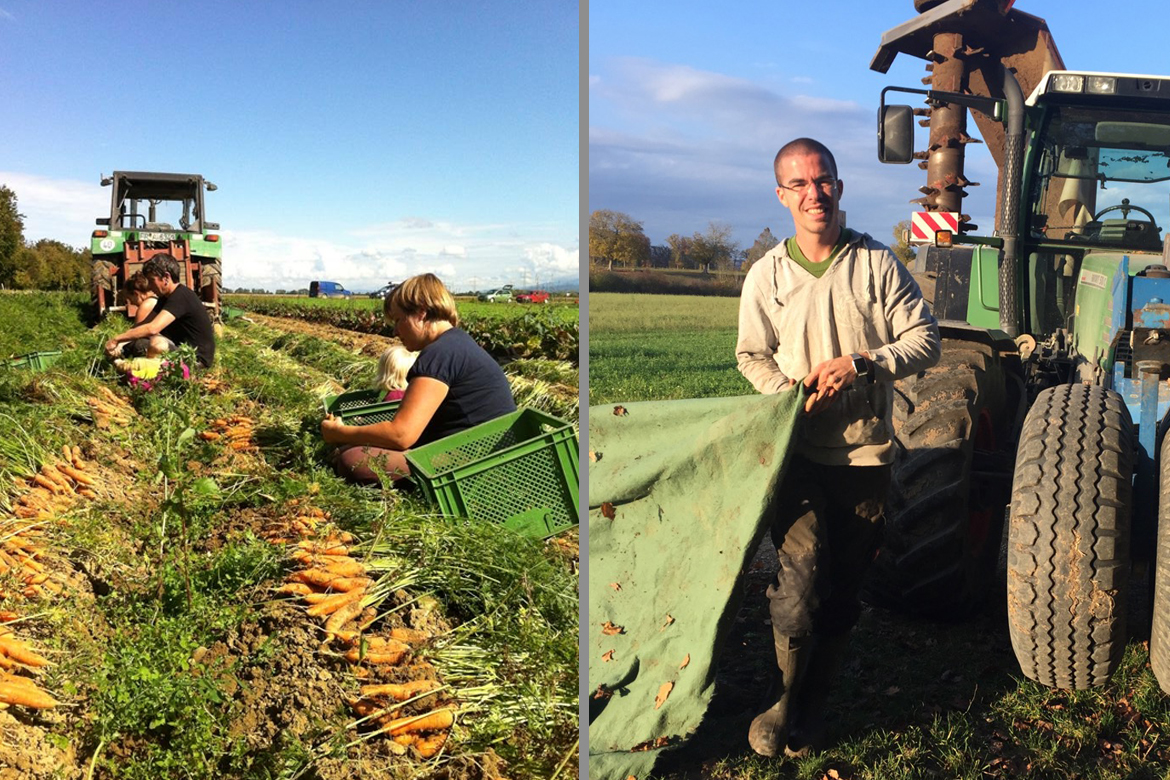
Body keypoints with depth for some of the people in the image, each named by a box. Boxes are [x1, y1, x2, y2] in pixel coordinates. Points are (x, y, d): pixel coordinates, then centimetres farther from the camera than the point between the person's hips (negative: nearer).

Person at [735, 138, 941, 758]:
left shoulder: (876, 264, 0)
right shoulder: (766, 275, 2)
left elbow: (925, 340, 0)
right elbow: (752, 356, 9)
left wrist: (863, 362, -16)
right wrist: (792, 396, -10)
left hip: (866, 453, 1)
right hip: (799, 451, -1)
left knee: (843, 591, 9)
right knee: (801, 579, -13)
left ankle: (812, 706, 28)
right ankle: (784, 701, 9)